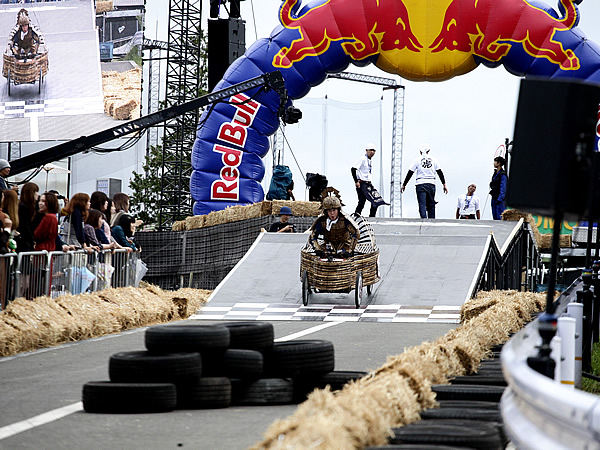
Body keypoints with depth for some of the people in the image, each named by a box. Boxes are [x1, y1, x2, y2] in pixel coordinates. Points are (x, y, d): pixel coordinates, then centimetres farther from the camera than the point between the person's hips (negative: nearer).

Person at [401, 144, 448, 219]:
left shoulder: (417, 160, 2)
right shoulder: (434, 160, 7)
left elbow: (409, 173, 2)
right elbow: (440, 173, 7)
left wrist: (404, 185, 9)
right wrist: (444, 184, 12)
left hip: (420, 184, -2)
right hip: (431, 184, 2)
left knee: (422, 205, -7)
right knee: (431, 205, 10)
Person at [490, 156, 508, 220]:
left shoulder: (503, 174, -13)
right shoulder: (495, 173, 14)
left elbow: (503, 188, -16)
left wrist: (500, 199, -19)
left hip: (500, 199, -9)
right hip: (494, 198, 9)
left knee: (500, 217, -11)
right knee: (495, 217, 11)